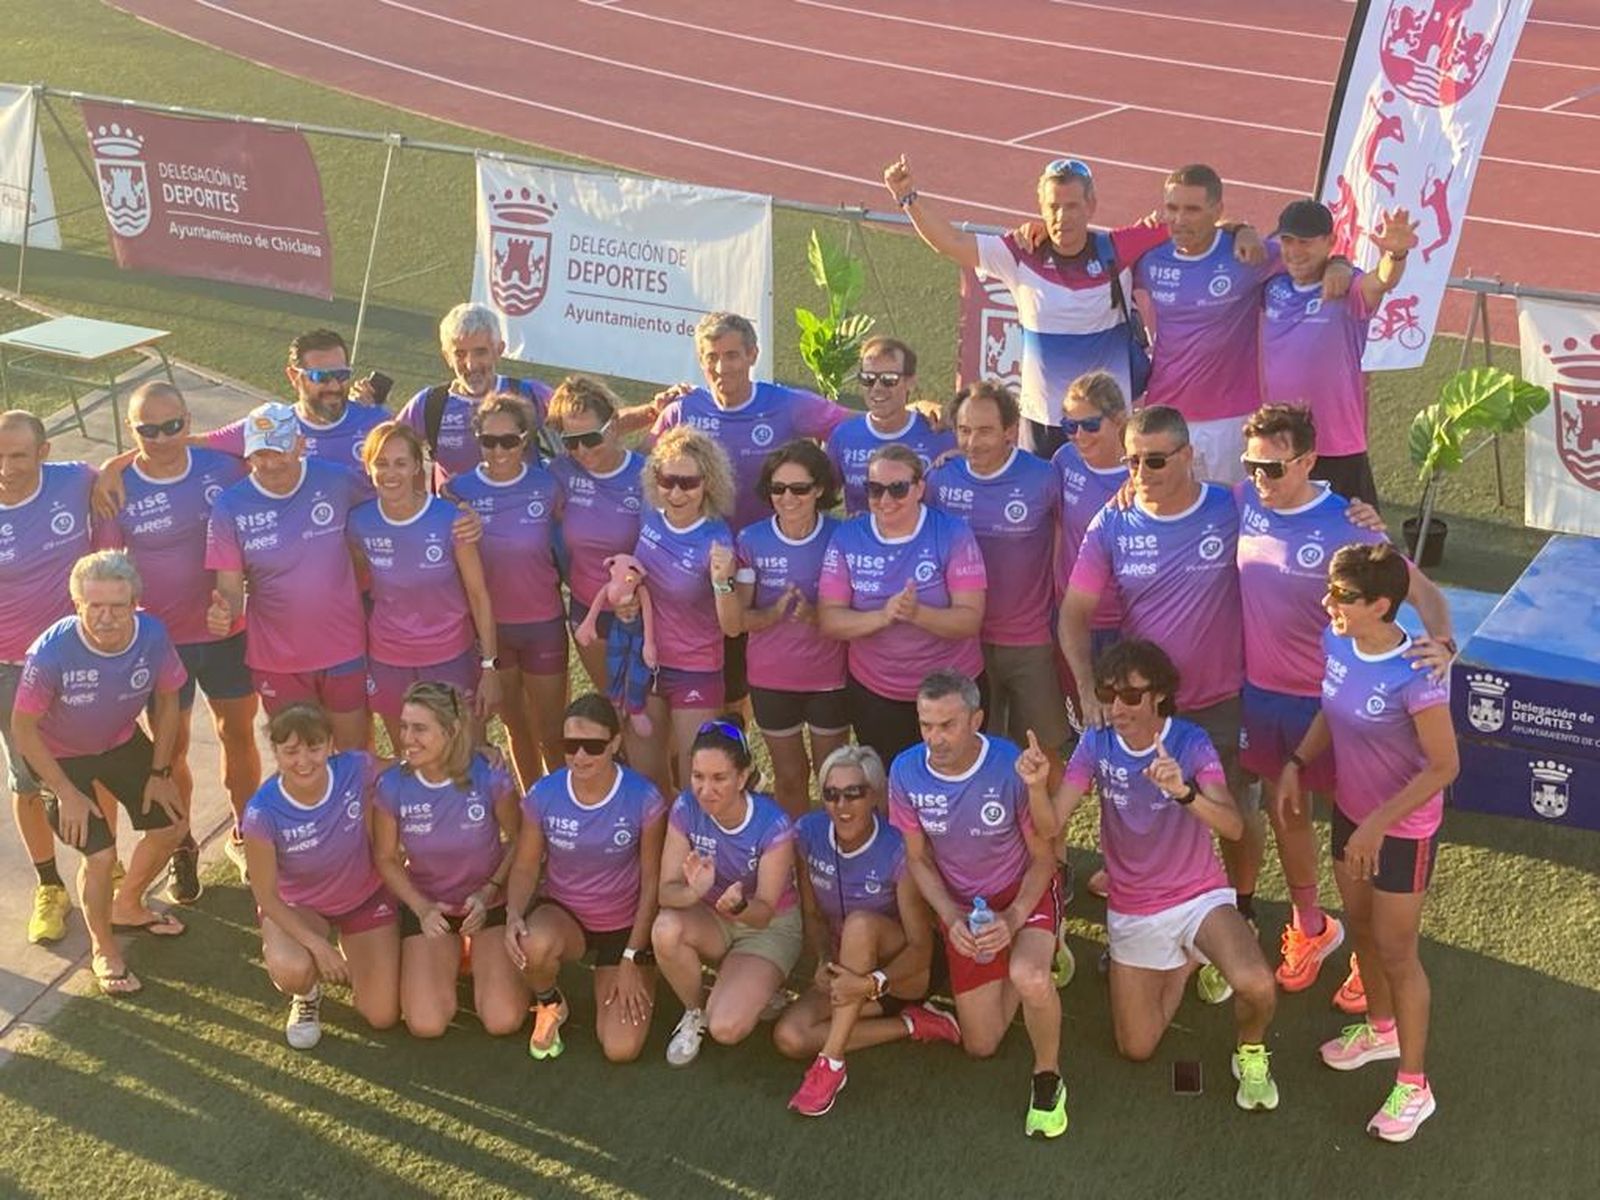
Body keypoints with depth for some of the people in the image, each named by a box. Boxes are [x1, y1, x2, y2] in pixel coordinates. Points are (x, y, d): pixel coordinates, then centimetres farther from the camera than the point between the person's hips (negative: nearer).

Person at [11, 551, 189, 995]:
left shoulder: (152, 636, -27)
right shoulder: (51, 653, -37)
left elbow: (167, 700, -6)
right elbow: (23, 728, -22)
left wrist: (159, 772, -4)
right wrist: (67, 794, -19)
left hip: (123, 742, 5)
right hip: (61, 755, -4)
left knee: (171, 825, 10)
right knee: (101, 855, -13)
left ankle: (127, 907, 39)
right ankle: (103, 950, 16)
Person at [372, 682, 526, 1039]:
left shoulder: (490, 777, -22)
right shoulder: (392, 786, -17)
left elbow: (519, 841, -6)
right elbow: (386, 858, -3)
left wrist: (489, 891, -18)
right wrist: (421, 908, -16)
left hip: (490, 902, -1)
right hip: (427, 906, 1)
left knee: (503, 1021, -13)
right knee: (426, 1025, -13)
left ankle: (480, 957, 19)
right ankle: (452, 958, 19)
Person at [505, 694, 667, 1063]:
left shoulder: (643, 799, -19)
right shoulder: (543, 795, -13)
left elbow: (652, 881, -9)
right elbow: (525, 866, -3)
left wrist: (632, 960, -9)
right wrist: (514, 915, -24)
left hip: (625, 925, -1)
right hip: (562, 913, 1)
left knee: (621, 1049, -13)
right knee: (534, 945, -38)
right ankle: (549, 1006, 0)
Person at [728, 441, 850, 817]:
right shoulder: (751, 541, -10)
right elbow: (738, 619, -9)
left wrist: (814, 616, -28)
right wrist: (775, 614, -28)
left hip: (830, 677, -1)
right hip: (771, 679, 1)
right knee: (789, 776, 18)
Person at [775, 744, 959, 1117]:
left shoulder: (898, 851, -23)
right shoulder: (808, 834, -11)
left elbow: (921, 949, -22)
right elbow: (812, 914, 0)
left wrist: (872, 983, -40)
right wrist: (826, 960, -21)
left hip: (906, 973, -5)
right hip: (849, 971, 5)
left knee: (861, 923, -37)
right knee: (789, 1038, -21)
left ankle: (832, 1063, -31)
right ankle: (913, 1025, -8)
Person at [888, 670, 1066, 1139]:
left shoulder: (1012, 768, -26)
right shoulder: (907, 772, -17)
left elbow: (1043, 857, -11)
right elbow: (918, 859, -1)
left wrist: (1013, 918, -25)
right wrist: (952, 918, -15)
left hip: (1027, 893, -4)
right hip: (963, 905, 4)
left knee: (1029, 978, -38)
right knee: (981, 1046, 9)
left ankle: (1047, 1079, -9)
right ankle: (1034, 957, 37)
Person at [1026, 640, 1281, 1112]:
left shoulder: (1190, 742, -18)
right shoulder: (1097, 745, -10)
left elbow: (1233, 827, -31)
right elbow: (1052, 824, -18)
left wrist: (1185, 792, -50)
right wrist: (1036, 786, -40)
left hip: (1200, 895, -3)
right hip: (1132, 910, 3)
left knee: (1255, 985, -32)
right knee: (1136, 1049, 9)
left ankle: (1251, 1056, 3)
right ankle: (1185, 962, 36)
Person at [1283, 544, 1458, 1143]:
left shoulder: (1414, 677, -32)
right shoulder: (1336, 643, -11)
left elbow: (1445, 766, -24)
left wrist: (1378, 824, -23)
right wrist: (1296, 763, -4)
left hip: (1402, 829, -7)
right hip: (1351, 812, 7)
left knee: (1395, 952, 5)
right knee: (1359, 925, 24)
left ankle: (1413, 1087, 22)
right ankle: (1380, 1027, 50)